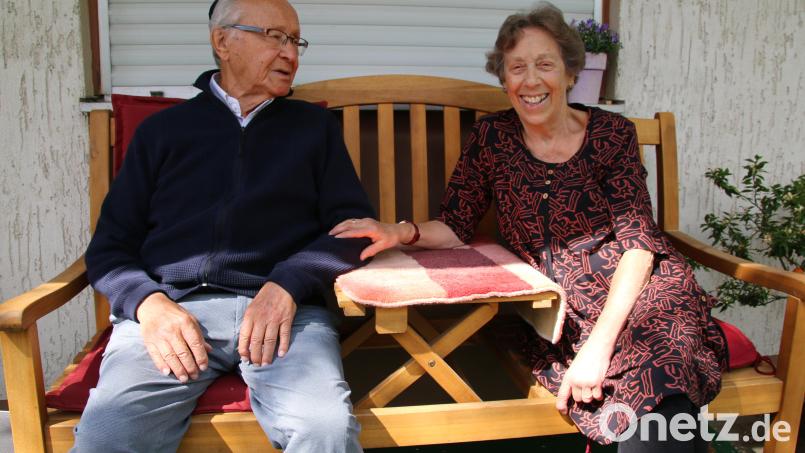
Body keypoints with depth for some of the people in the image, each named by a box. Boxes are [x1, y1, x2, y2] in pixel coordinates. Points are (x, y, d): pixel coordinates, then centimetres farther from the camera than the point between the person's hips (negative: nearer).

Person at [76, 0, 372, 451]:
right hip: (173, 307, 1)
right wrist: (149, 303, -8)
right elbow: (110, 245, 13)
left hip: (283, 305, 0)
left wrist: (289, 283, -10)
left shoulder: (315, 125, 18)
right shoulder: (163, 128, 18)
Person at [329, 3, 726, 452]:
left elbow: (638, 242, -9)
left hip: (637, 292, 0)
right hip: (561, 314, 1)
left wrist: (599, 343, -21)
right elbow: (457, 227, 7)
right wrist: (402, 233, -16)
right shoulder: (491, 137, 3)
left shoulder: (611, 133, -2)